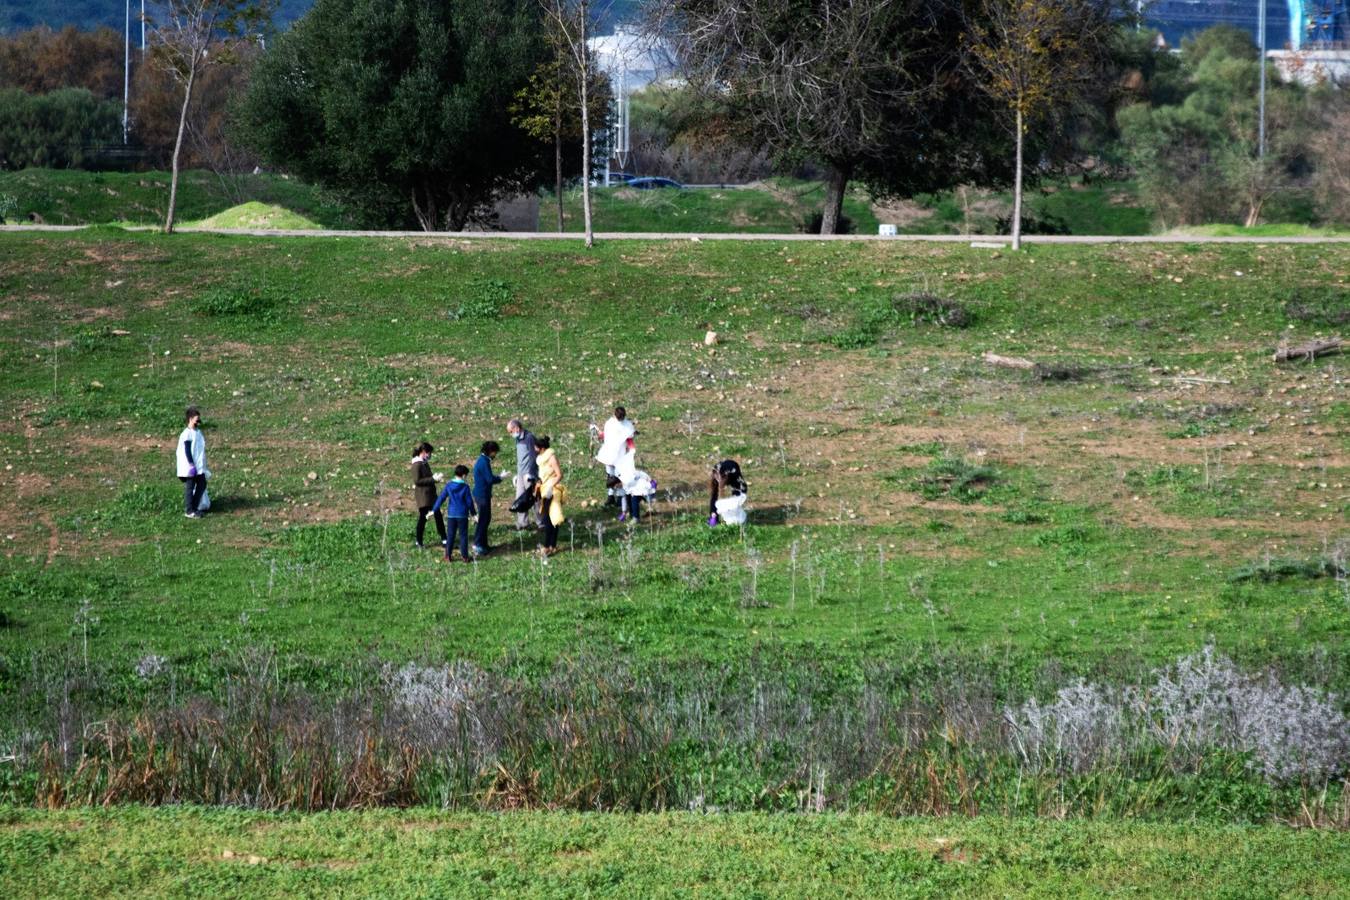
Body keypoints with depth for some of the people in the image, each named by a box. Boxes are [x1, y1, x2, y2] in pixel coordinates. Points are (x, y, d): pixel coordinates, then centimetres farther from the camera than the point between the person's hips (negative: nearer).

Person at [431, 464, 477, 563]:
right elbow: (469, 501, -6)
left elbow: (441, 498, -2)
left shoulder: (449, 485, -4)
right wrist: (473, 512, 8)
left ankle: (448, 556, 10)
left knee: (450, 535, 10)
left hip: (451, 514, 2)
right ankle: (465, 556, 9)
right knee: (463, 535, 7)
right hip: (462, 515, -2)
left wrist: (434, 510, 5)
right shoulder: (465, 486, -10)